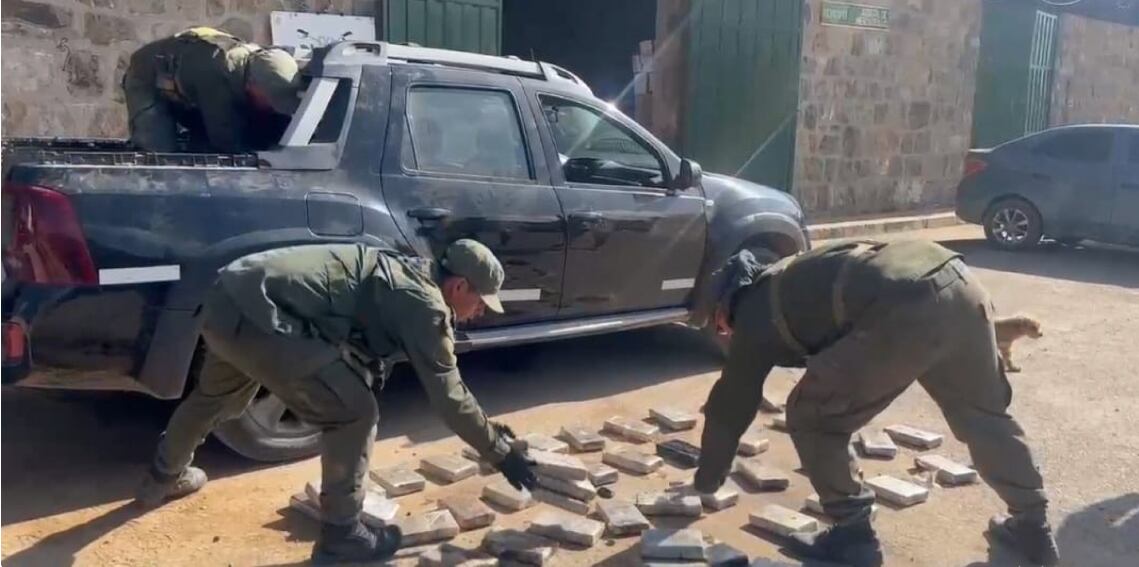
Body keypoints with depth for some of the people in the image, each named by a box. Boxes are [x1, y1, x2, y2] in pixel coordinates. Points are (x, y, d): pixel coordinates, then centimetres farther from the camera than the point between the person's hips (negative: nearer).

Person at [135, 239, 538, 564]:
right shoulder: (424, 302, -7)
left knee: (215, 397, 35)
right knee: (354, 413, -2)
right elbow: (448, 396, -6)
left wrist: (487, 429, 29)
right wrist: (501, 453, 5)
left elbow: (437, 372, 29)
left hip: (229, 297, 10)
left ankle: (163, 480, 60)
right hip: (259, 316, -10)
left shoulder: (408, 274, 20)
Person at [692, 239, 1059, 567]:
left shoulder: (756, 315, 14)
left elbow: (730, 405, 21)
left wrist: (705, 480, 34)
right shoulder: (791, 280, 35)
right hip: (959, 282, 9)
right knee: (984, 414, 28)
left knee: (811, 418, 9)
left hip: (905, 312, -9)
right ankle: (1033, 527, 41)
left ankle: (854, 535, 18)